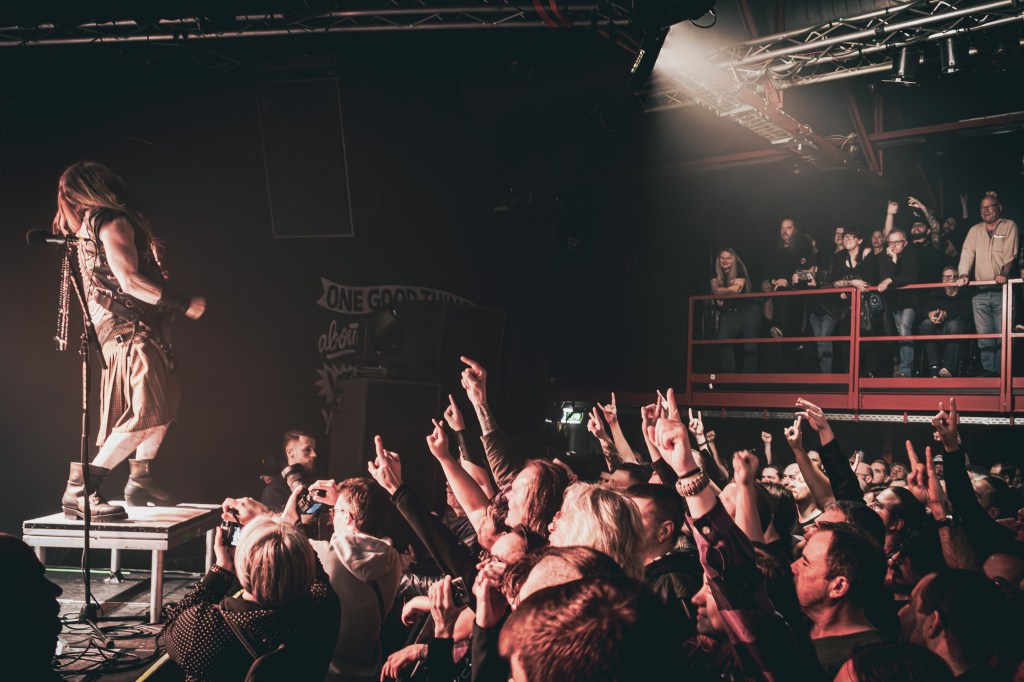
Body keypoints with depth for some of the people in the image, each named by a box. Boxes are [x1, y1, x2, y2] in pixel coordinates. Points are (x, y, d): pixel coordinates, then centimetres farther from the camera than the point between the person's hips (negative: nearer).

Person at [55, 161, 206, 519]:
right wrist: (183, 303, -15)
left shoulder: (88, 227, 16)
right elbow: (130, 280, -21)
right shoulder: (112, 221, -13)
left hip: (126, 330, 10)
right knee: (146, 414, -15)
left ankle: (141, 480, 28)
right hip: (131, 329, -10)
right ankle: (79, 490, -15)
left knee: (163, 402, 20)